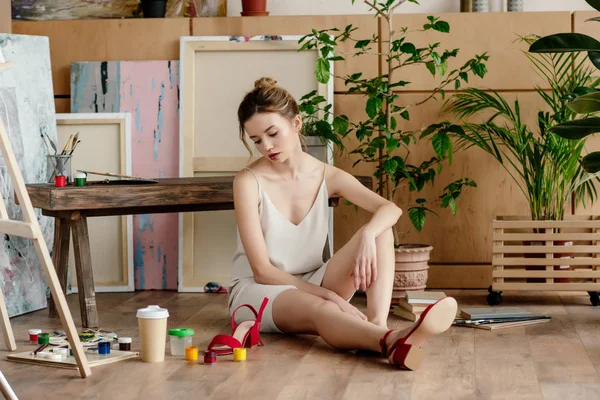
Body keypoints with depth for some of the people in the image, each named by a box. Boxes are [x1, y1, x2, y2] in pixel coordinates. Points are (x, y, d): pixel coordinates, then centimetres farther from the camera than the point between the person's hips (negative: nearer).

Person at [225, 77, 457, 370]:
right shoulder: (249, 182, -14)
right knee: (321, 310, -40)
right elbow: (262, 270, -17)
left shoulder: (327, 177, -1)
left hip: (311, 284, 6)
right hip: (257, 289, -5)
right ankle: (393, 343, -71)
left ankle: (377, 324, -41)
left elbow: (391, 209, -13)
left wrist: (367, 235, -36)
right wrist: (327, 294, -26)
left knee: (379, 232, -16)